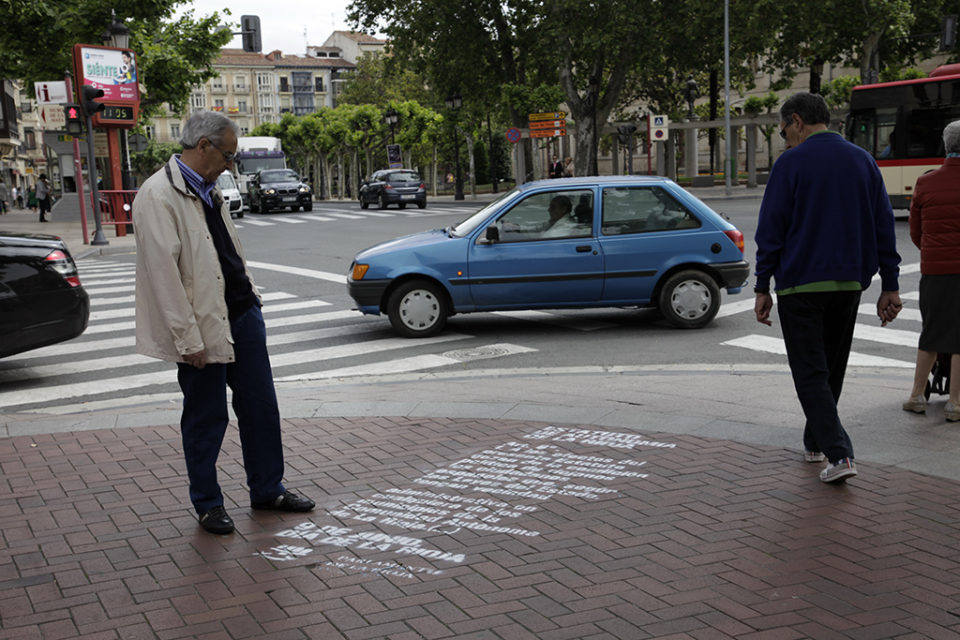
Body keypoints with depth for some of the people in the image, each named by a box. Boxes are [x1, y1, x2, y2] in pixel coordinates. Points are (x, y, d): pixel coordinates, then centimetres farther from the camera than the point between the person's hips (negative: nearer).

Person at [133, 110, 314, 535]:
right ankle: (207, 504, 21)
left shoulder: (207, 190, 12)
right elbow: (163, 272, -19)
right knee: (206, 419, 5)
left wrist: (250, 299, 16)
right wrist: (189, 338, -20)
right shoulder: (158, 196, -16)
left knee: (260, 407, 13)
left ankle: (267, 490, 27)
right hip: (202, 326, -8)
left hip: (241, 313, 8)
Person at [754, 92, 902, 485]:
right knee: (832, 368, 18)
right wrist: (889, 285, 11)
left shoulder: (791, 163, -7)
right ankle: (815, 443, 31)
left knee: (811, 373, -2)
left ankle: (839, 455, -13)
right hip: (849, 283, 6)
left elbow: (770, 230, -9)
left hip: (801, 284, -5)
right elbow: (884, 226, 9)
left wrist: (762, 288, -5)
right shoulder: (863, 161, 9)